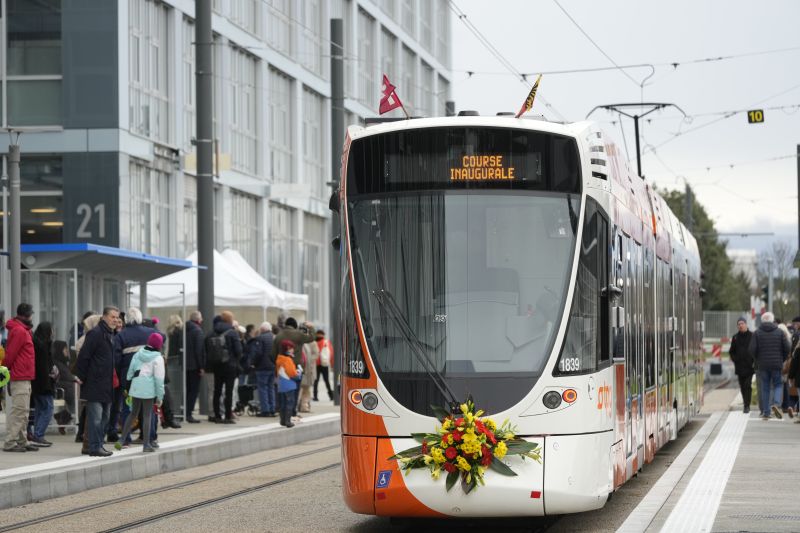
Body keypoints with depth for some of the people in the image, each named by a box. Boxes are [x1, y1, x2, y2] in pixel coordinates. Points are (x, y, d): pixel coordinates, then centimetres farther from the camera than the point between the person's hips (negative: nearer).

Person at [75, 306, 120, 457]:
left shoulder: (112, 335, 16)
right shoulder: (95, 334, -11)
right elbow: (83, 356, -14)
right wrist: (81, 377, -14)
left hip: (107, 385, 9)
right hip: (94, 383, -9)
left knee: (104, 417, 12)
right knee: (95, 416, -9)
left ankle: (97, 445, 19)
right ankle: (94, 446, -8)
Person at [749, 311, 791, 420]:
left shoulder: (757, 333, 0)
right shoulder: (779, 332, 0)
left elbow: (752, 349, -7)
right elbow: (787, 348, -3)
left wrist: (757, 359, 10)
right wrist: (782, 360, 13)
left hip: (763, 365, 1)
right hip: (777, 364, -1)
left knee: (765, 388, 8)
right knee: (778, 385, 10)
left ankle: (765, 412, 8)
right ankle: (776, 404, -16)